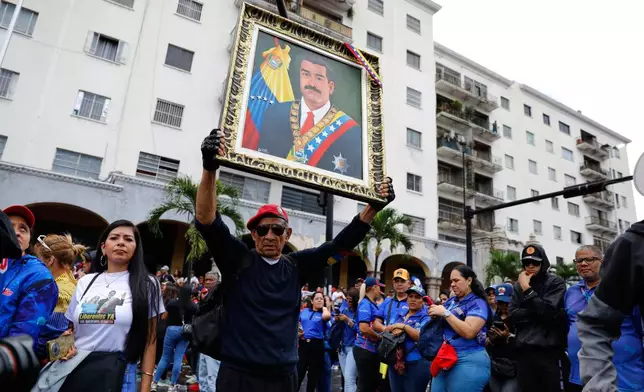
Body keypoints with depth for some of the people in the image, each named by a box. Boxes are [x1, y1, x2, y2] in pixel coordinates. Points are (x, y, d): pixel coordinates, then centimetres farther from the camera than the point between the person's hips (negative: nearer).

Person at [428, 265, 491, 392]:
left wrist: (445, 313, -19)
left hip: (468, 362, -7)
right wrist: (435, 315, -3)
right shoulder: (451, 301, 11)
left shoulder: (478, 303, -9)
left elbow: (469, 332, -22)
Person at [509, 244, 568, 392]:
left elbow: (549, 312, -14)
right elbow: (513, 316, 0)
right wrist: (538, 311, -10)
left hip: (550, 350, -3)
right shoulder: (518, 285, 11)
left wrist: (527, 289, -13)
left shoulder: (555, 282, 0)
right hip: (524, 351, 4)